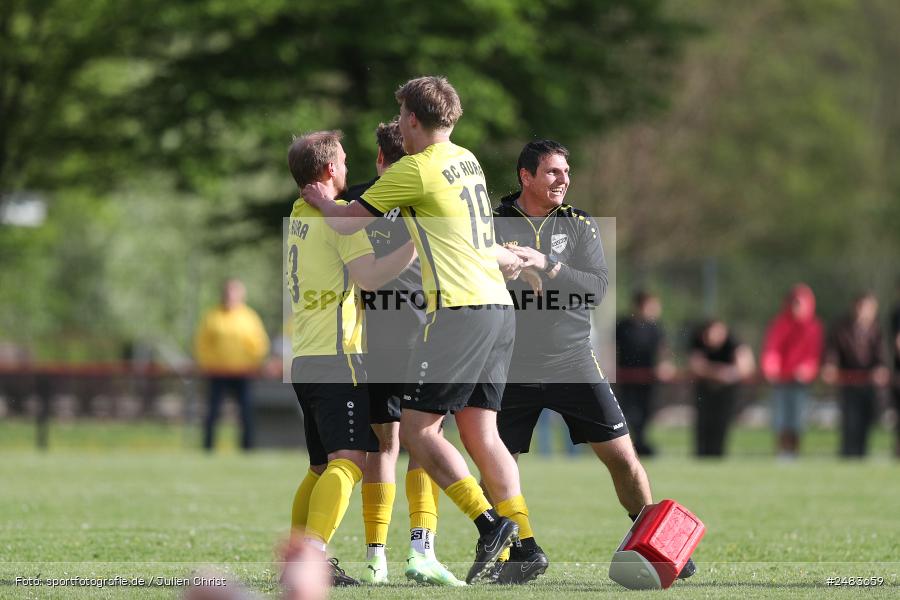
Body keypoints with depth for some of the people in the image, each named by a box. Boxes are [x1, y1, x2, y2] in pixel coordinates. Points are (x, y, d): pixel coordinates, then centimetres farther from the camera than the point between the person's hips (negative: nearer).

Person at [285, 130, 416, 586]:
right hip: (337, 357, -9)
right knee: (348, 460, -17)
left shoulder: (300, 215, 19)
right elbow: (370, 277, -15)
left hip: (303, 359, 9)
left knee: (322, 467, 16)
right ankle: (313, 555, -31)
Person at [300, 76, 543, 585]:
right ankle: (523, 541, 1)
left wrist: (322, 200, 20)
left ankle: (489, 521, -14)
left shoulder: (415, 170, -8)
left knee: (417, 427, -4)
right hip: (499, 307, 8)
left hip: (460, 309, -8)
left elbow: (347, 222, 4)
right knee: (481, 431, 8)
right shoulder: (467, 161, 14)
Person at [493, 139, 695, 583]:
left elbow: (597, 287, -8)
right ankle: (522, 555, 14)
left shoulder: (578, 224, 4)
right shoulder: (495, 225, 1)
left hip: (573, 361, 0)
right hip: (513, 367, 0)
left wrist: (547, 265, -21)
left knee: (622, 457, -3)